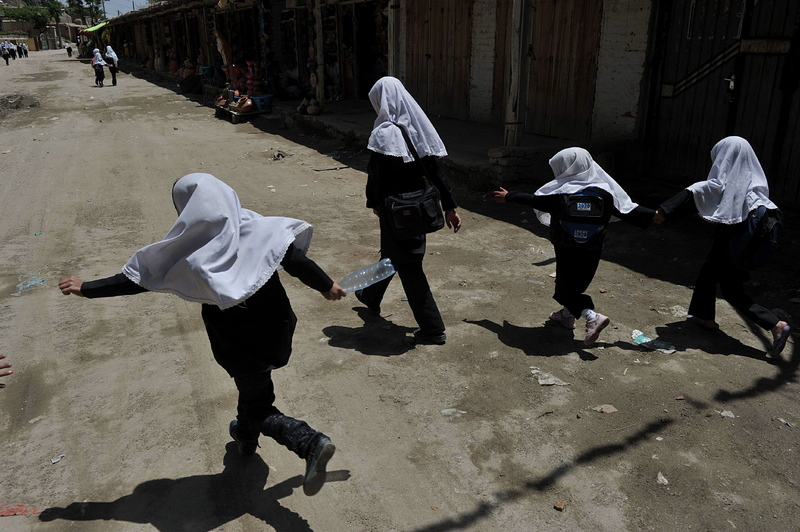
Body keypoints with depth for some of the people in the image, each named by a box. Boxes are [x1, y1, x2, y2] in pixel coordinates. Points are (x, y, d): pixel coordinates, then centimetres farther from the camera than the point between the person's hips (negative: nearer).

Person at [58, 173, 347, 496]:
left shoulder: (185, 251, -14)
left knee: (258, 408, 13)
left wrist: (86, 288, 6)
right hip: (274, 331, 4)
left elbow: (134, 279, -7)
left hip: (237, 344, -3)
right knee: (253, 386, 31)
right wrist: (326, 286, 3)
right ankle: (246, 434, 48)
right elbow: (297, 260, -12)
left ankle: (310, 443, -6)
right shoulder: (257, 228, -11)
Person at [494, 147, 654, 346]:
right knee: (577, 283, 22)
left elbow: (533, 199, 2)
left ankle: (592, 316, -15)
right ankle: (567, 314, 39)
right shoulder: (606, 190, -4)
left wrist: (508, 197, 17)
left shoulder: (559, 190, -11)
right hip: (592, 251, 4)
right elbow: (629, 211, -2)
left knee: (567, 288, 4)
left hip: (566, 249, -4)